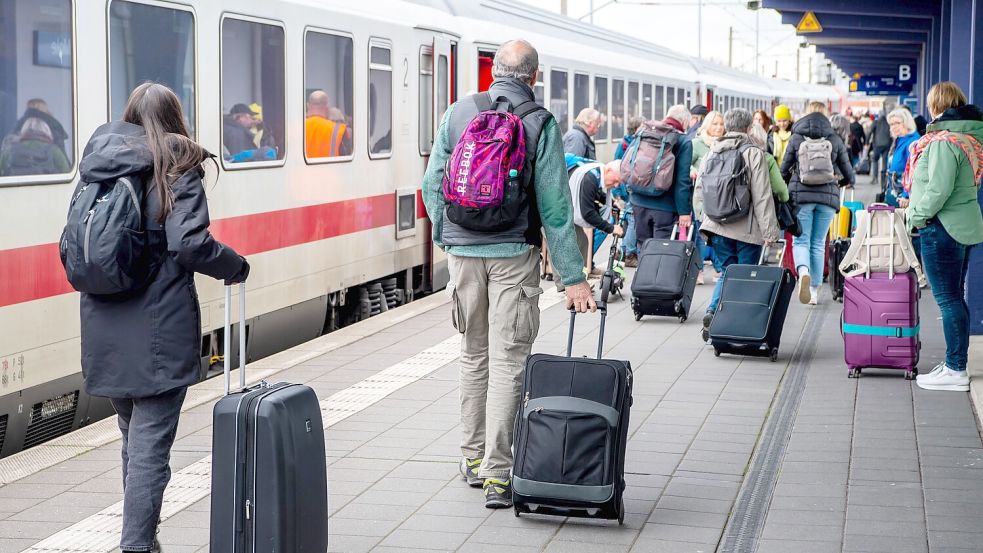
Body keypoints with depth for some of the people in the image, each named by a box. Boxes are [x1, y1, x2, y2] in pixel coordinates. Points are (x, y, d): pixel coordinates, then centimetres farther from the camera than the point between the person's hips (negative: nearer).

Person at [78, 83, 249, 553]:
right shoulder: (175, 170, -8)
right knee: (150, 447, -2)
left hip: (105, 328, 6)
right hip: (158, 331, -6)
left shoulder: (96, 167, 8)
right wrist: (236, 266, -4)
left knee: (134, 440, 20)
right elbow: (189, 244, -19)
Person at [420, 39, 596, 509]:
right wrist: (573, 277, -6)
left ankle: (472, 459, 24)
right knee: (507, 360, -1)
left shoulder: (458, 113, 3)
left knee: (473, 354, 17)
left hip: (462, 250, 3)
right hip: (514, 253, -3)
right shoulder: (541, 124, -6)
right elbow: (554, 206, -8)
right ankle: (497, 475, -3)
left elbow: (433, 183, 6)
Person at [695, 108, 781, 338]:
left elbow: (699, 191, 10)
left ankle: (712, 312, -6)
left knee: (727, 272, 16)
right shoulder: (754, 154, -9)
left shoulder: (712, 153, 5)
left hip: (716, 226, 4)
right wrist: (770, 231, -8)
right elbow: (762, 197, -11)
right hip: (746, 229, -4)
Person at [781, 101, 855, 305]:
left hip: (800, 194, -1)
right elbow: (848, 173, 9)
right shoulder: (835, 139, 6)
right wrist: (846, 181, 33)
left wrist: (789, 183, 29)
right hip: (828, 196, 1)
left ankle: (803, 271, -29)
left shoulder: (796, 138, 3)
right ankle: (814, 290, 12)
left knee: (800, 240, 2)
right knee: (818, 243, 10)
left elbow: (784, 170, 6)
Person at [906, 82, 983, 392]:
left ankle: (955, 371, -2)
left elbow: (939, 189, -24)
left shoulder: (943, 142, -18)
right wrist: (916, 203, 15)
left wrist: (916, 215, -10)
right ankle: (955, 363, 23)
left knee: (948, 300, -5)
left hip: (942, 228, -10)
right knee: (955, 298, 16)